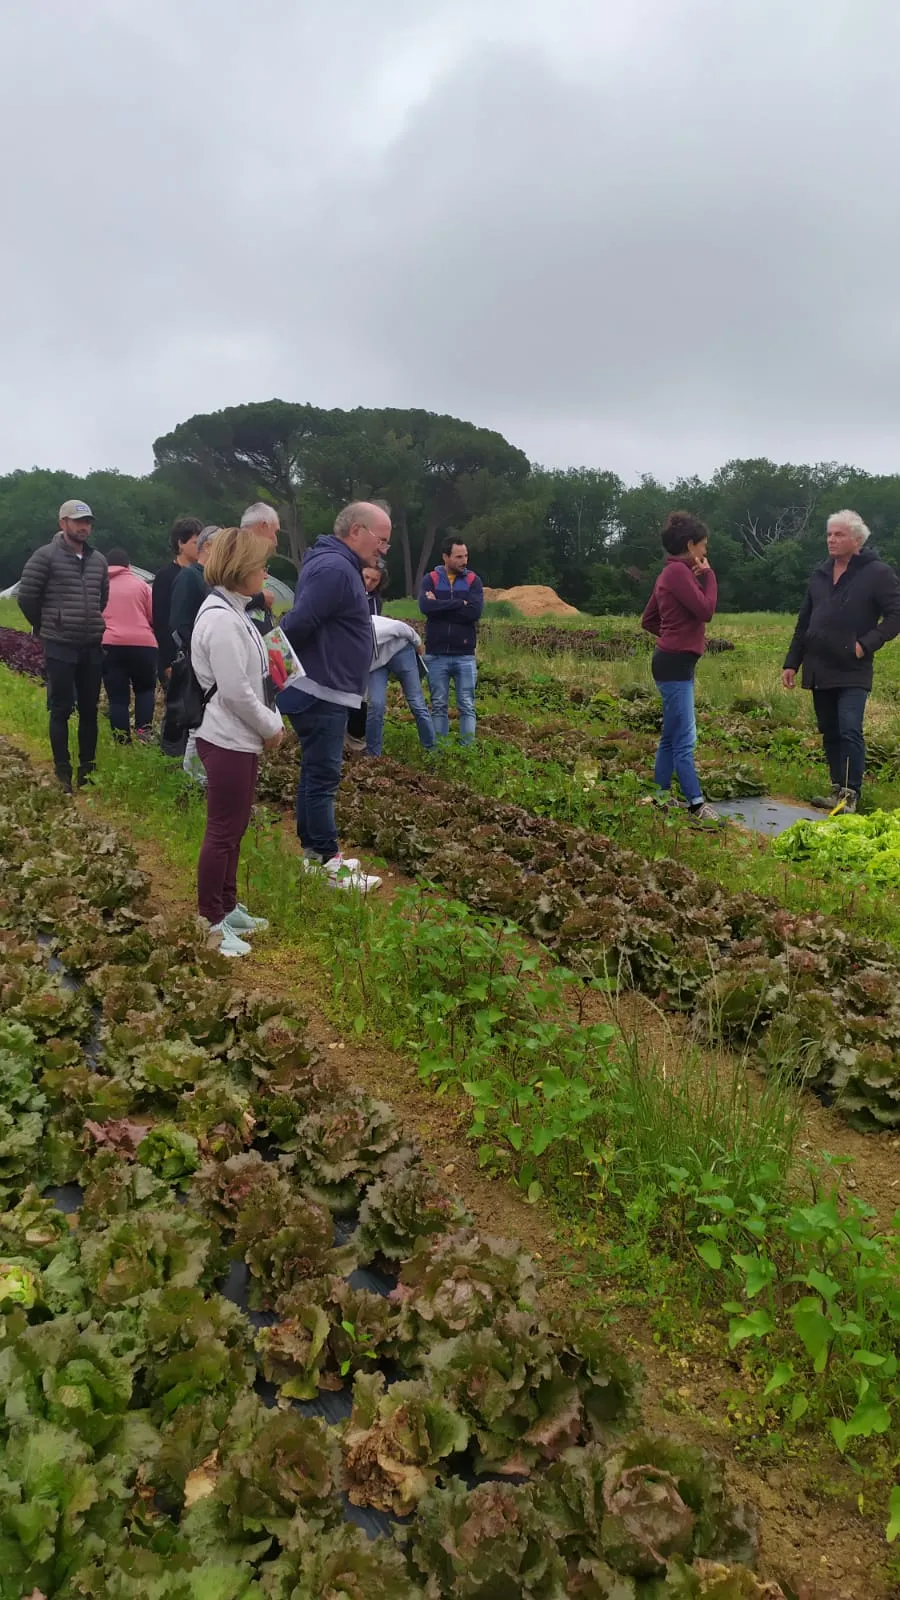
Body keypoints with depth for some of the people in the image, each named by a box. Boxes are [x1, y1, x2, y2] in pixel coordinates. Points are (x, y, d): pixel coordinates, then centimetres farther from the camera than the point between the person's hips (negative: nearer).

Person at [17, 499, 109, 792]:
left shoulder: (98, 560, 9)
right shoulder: (45, 556, -7)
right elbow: (26, 597, -4)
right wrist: (47, 628, 6)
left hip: (92, 647, 5)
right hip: (60, 647, -5)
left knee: (89, 710, 10)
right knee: (61, 710, 1)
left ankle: (88, 768, 20)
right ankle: (63, 772, 9)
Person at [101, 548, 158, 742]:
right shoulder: (140, 584, 11)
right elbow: (154, 617, 9)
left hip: (109, 645, 1)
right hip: (142, 644, -1)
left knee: (117, 698, 4)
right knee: (145, 689, 18)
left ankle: (123, 743, 1)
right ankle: (142, 730, 0)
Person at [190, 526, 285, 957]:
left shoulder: (232, 612, 12)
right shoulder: (222, 620, -20)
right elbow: (235, 691, -23)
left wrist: (272, 723, 7)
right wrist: (269, 728, -11)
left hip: (241, 738, 10)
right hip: (227, 741, -10)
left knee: (234, 829, 18)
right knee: (222, 832, -1)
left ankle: (227, 908, 30)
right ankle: (210, 924, 9)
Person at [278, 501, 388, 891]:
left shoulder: (338, 566, 16)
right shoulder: (334, 568, -19)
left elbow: (298, 622, 22)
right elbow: (298, 623, -26)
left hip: (327, 691, 11)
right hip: (319, 693, -11)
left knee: (316, 773, 15)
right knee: (323, 776, -5)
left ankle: (313, 853, 24)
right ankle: (330, 866, 2)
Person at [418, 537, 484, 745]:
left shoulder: (473, 580, 5)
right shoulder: (430, 579, 3)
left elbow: (475, 611, -12)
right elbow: (425, 607, -15)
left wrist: (440, 607, -11)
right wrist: (459, 604, -14)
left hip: (465, 655, 0)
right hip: (436, 654, 0)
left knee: (467, 706, 2)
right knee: (438, 705, 6)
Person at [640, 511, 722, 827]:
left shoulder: (673, 572, 17)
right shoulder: (678, 571, -15)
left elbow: (647, 620, 21)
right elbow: (706, 610, -19)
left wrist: (674, 634, 12)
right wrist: (708, 574, -7)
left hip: (675, 662, 11)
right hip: (675, 664, -11)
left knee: (671, 736, 16)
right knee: (684, 740, -9)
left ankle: (662, 797, 23)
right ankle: (697, 807, -7)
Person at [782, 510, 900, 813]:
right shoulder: (820, 574, 13)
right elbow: (804, 623, 16)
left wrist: (867, 643, -18)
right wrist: (792, 662, 13)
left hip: (852, 672, -6)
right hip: (819, 670, 6)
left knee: (850, 731, -14)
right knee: (830, 733, 10)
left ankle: (851, 794, -9)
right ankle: (838, 789, 20)